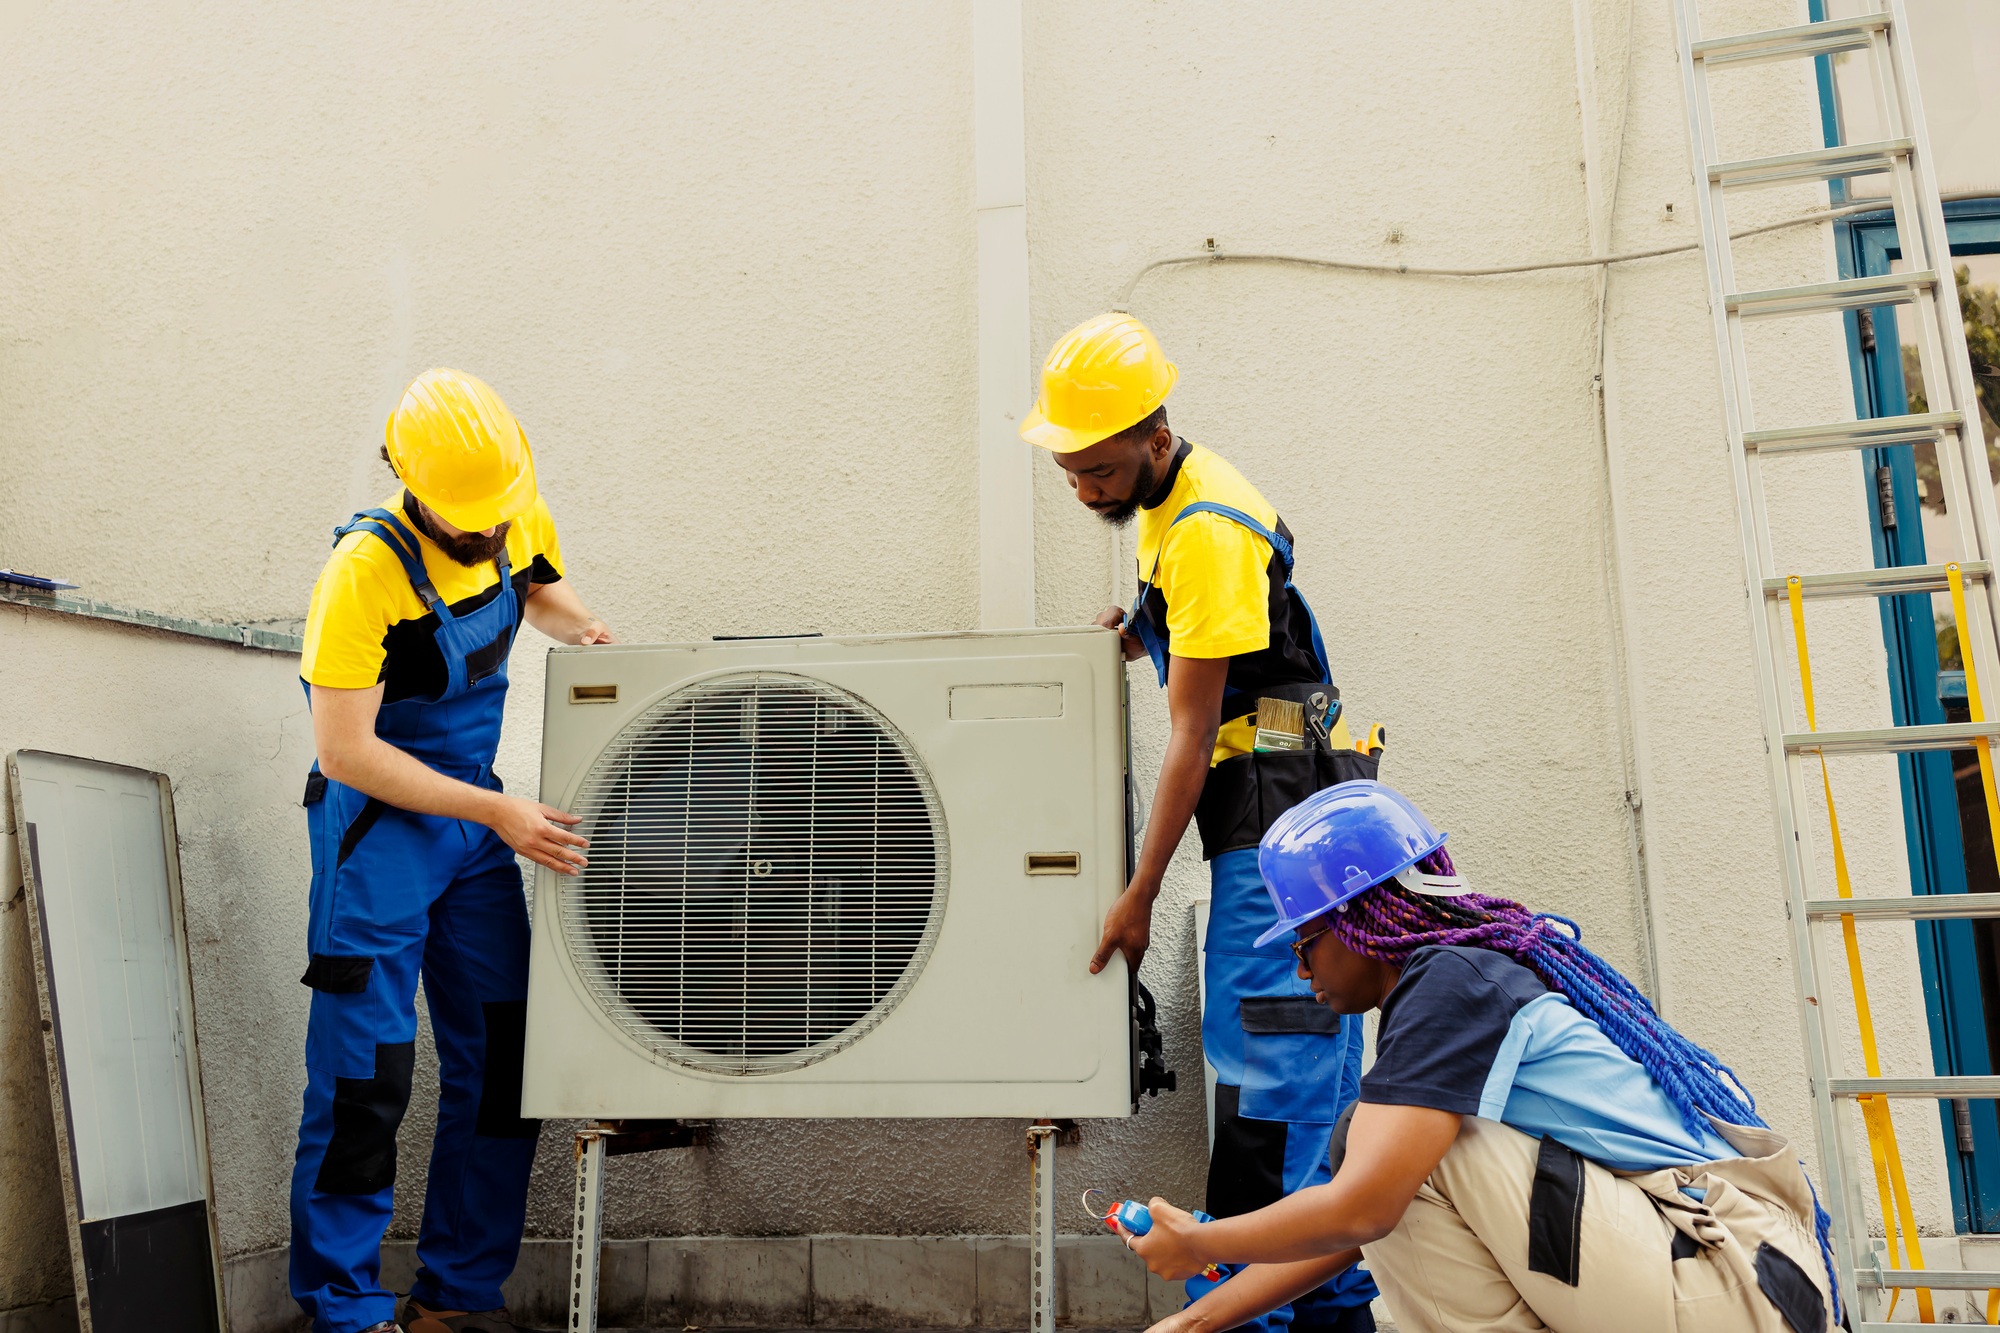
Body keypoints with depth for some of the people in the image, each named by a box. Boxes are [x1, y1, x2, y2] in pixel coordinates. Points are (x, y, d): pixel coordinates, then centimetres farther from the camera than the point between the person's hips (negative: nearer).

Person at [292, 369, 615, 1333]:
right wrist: (496, 812, -25)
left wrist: (587, 630, -1)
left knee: (504, 1061, 7)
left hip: (472, 814, 6)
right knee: (366, 1074, -4)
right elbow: (344, 752, -23)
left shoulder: (520, 518, -4)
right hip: (378, 820, -6)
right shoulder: (367, 568, -23)